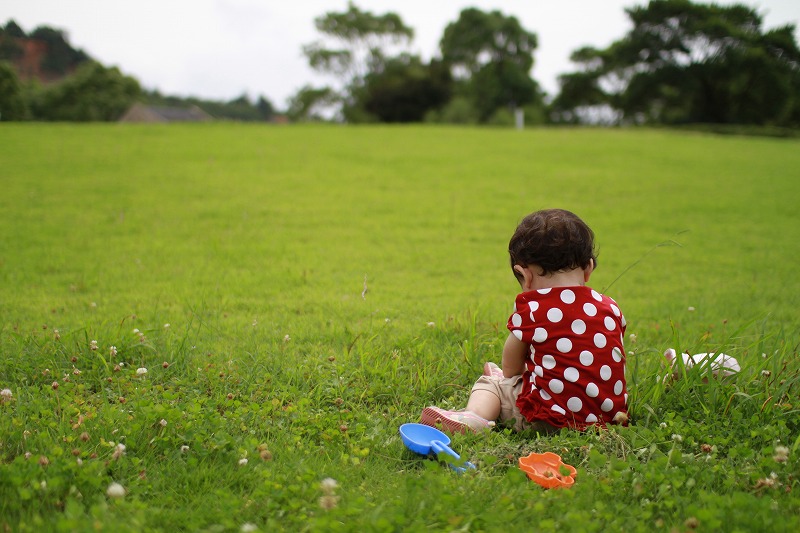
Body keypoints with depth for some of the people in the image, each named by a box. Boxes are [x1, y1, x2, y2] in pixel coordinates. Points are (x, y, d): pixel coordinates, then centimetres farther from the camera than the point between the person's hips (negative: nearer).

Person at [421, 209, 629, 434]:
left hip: (550, 420, -6)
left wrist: (505, 375, 27)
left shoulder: (531, 308, -5)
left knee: (490, 382, 11)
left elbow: (510, 369, 5)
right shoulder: (610, 308, 6)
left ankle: (474, 415, -12)